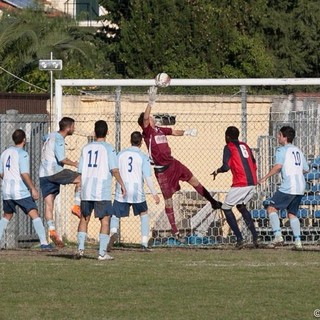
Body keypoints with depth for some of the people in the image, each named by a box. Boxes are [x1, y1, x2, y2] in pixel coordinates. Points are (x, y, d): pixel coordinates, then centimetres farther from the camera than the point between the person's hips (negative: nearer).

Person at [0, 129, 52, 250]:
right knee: (35, 215, -7)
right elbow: (24, 174, -18)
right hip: (21, 192, -7)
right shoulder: (22, 154, -10)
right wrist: (33, 189, -13)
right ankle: (44, 243, -17)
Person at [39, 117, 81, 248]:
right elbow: (62, 159, -18)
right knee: (81, 179, 0)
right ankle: (76, 206, -4)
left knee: (49, 204, 3)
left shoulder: (50, 136, 18)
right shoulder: (58, 139, -10)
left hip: (43, 174, 9)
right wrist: (74, 164, -4)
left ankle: (52, 231, -2)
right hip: (55, 172, -9)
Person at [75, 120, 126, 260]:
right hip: (102, 191, -4)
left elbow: (80, 171, 10)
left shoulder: (86, 148, 8)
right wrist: (122, 184, -1)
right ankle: (102, 252, -3)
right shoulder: (108, 148, -4)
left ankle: (80, 248, 6)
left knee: (84, 219, 15)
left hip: (86, 191, 4)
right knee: (105, 221, 2)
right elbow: (114, 170, -12)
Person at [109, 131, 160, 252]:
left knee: (115, 216, 10)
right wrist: (154, 194, -3)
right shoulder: (143, 157, -2)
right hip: (137, 192, -1)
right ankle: (144, 244, 12)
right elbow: (148, 177, -7)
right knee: (144, 214, 19)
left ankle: (113, 232, -24)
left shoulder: (121, 154, 6)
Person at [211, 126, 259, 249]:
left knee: (226, 208, 7)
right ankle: (255, 237, 16)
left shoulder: (229, 147, -2)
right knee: (241, 206, 27)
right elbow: (254, 165, 18)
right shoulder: (245, 146, 18)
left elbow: (226, 167, -12)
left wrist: (217, 171, 7)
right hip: (252, 183, 7)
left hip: (240, 183, -7)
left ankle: (239, 239, -5)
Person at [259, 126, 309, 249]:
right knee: (292, 213, 16)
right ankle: (297, 241, 5)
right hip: (300, 187, 7)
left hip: (288, 187, -7)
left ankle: (278, 235, -15)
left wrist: (265, 177, -14)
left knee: (271, 207, 0)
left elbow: (278, 166, -19)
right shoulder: (298, 151, 19)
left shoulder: (282, 150, -3)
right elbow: (306, 169, 22)